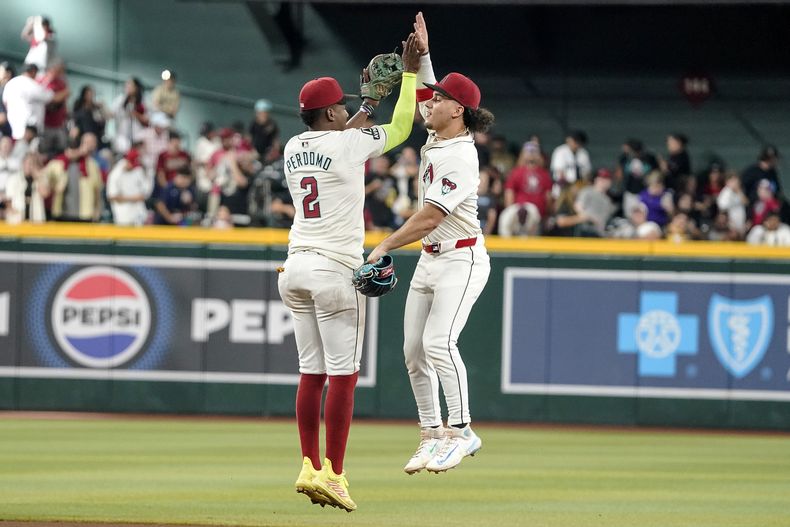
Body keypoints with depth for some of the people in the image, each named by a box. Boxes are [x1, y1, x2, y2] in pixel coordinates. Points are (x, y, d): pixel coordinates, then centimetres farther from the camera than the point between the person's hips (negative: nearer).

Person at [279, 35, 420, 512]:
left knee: (312, 372, 10)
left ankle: (311, 468, 9)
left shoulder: (294, 148, 11)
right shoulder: (346, 144, -8)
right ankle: (333, 476, -9)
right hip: (336, 269, -7)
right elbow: (400, 129, 5)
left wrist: (370, 103, 36)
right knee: (343, 374, -5)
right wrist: (410, 72, 11)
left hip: (296, 267, 7)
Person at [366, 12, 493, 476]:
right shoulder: (437, 138, 7)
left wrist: (387, 245, -24)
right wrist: (422, 51, 10)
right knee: (414, 349, 4)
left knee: (438, 342, -21)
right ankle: (432, 434, 9)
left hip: (461, 260, -10)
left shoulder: (461, 158, -20)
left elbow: (431, 216, -24)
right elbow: (424, 89, 24)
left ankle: (461, 432, -16)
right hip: (430, 260, 10)